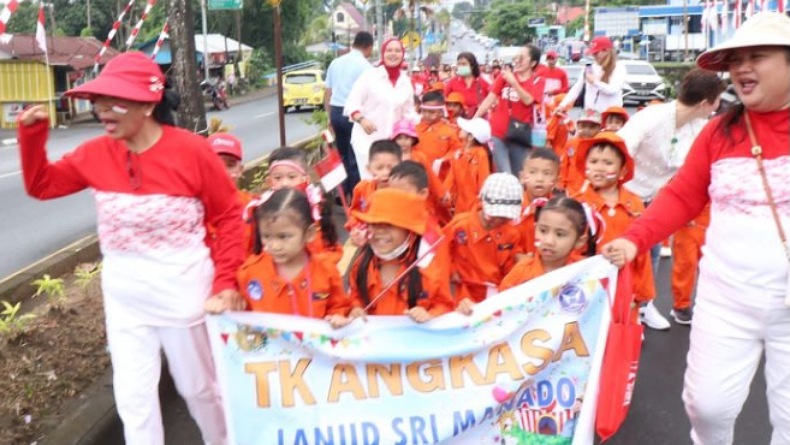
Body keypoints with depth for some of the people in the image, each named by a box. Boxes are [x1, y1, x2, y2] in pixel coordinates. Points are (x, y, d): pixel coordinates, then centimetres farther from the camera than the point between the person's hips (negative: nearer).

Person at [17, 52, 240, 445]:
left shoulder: (191, 151, -17)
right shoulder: (96, 153, -4)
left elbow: (229, 216, -10)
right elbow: (41, 185, 9)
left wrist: (225, 280, -13)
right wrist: (32, 133, -6)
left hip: (183, 291, -4)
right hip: (124, 297, 4)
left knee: (198, 385, 15)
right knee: (132, 394, 13)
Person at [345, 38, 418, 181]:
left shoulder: (406, 81, 10)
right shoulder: (369, 76, -4)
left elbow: (409, 112, 17)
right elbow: (352, 103, -7)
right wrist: (361, 119, -26)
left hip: (393, 140, 5)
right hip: (367, 137, -4)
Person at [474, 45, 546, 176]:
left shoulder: (538, 81, 1)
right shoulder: (506, 75, 7)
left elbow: (528, 100, -16)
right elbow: (490, 99, 4)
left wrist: (513, 82, -27)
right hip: (498, 133, 0)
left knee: (519, 176, 10)